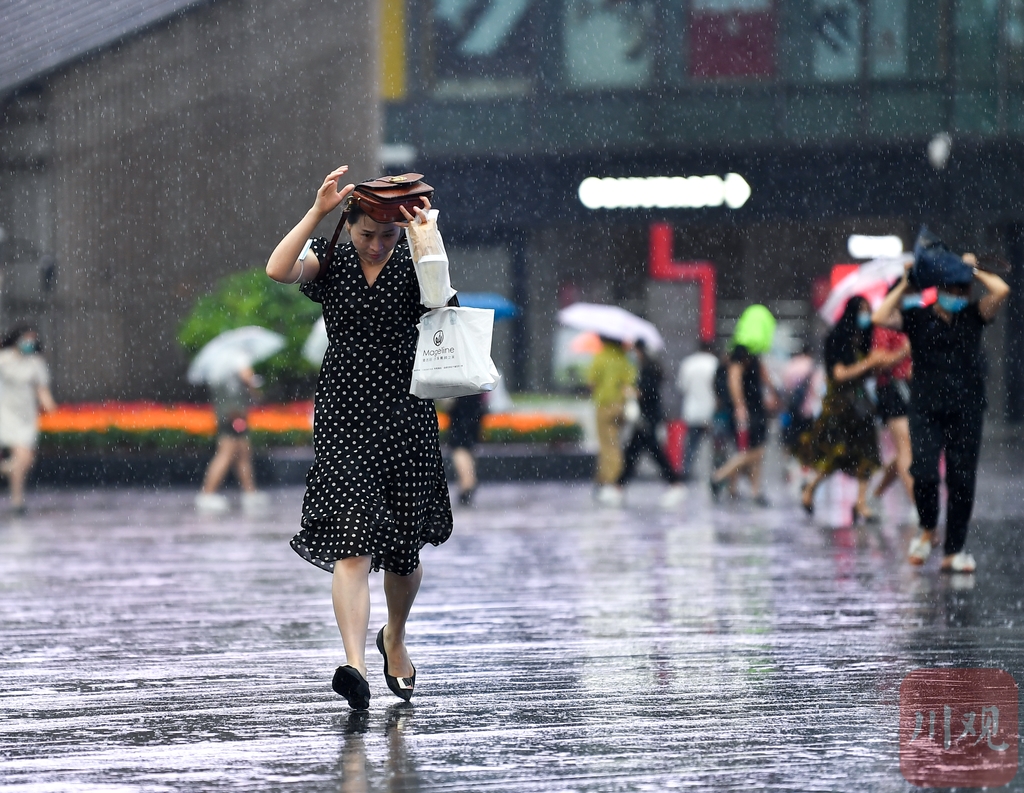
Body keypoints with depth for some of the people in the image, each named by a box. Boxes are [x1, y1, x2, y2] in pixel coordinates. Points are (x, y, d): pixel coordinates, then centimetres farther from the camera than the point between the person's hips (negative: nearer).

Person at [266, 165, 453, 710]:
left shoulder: (412, 265, 1)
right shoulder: (331, 262, 1)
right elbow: (278, 270, -17)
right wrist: (318, 211, -22)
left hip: (405, 418, 1)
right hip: (343, 416, -1)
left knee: (403, 551, 10)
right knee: (353, 544, -16)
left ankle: (395, 638, 40)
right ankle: (354, 664, -26)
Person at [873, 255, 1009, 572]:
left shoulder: (972, 316, 7)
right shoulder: (918, 318, 5)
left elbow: (1001, 291, -6)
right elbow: (881, 318, -8)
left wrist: (974, 271, 6)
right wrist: (905, 285, -4)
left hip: (966, 412, 1)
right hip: (927, 411, -1)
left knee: (961, 481, 2)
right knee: (924, 473, -17)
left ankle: (953, 552, 8)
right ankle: (928, 530, 11)